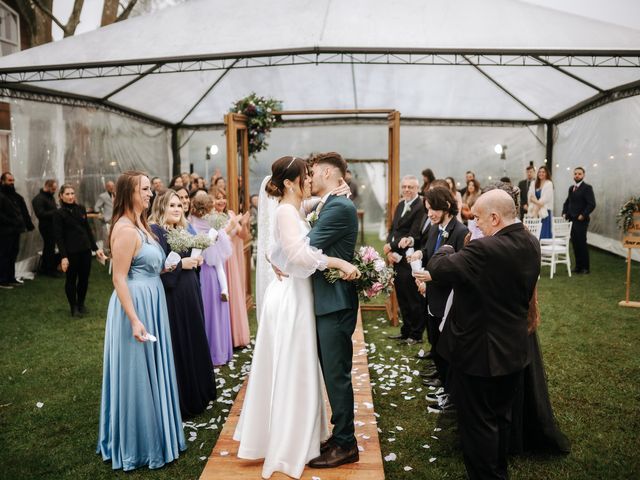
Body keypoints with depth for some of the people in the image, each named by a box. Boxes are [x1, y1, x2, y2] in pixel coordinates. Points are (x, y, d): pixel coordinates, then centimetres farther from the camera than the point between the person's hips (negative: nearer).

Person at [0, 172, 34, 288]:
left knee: (13, 255, 14)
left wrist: (29, 225, 4)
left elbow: (24, 212, 12)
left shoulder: (16, 196, 15)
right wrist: (10, 222, -24)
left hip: (15, 231, 8)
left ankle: (11, 278, 24)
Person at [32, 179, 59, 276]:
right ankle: (51, 269, 7)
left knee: (48, 247, 16)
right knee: (50, 248, -3)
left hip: (53, 226, 9)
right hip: (46, 227, -9)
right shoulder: (39, 198, -15)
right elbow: (40, 214, -24)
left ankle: (44, 268, 26)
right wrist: (55, 212, -22)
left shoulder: (51, 197, 14)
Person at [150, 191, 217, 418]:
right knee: (176, 347, 0)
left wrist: (195, 260, 2)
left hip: (189, 296, 9)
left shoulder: (182, 230, 14)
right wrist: (181, 264, -19)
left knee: (193, 343, 15)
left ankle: (195, 395, 29)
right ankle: (177, 401, 14)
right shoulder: (154, 231, -13)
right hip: (171, 298, -9)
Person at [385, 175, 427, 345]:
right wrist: (389, 252, -3)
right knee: (402, 299, 17)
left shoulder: (420, 207, -15)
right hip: (397, 260, 8)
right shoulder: (400, 206, 13)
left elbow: (413, 236, -19)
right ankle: (406, 331, 30)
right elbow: (392, 230, 12)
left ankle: (416, 335, 18)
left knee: (414, 299, 5)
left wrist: (391, 246, -12)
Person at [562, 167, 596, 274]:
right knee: (575, 244, 8)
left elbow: (592, 204, -14)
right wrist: (564, 213, 9)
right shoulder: (571, 188, 16)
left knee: (581, 244, -3)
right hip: (571, 220, 6)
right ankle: (578, 266, 15)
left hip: (581, 221, -6)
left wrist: (583, 215, -16)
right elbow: (567, 202, 24)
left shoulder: (587, 188, -7)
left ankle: (585, 267, 6)